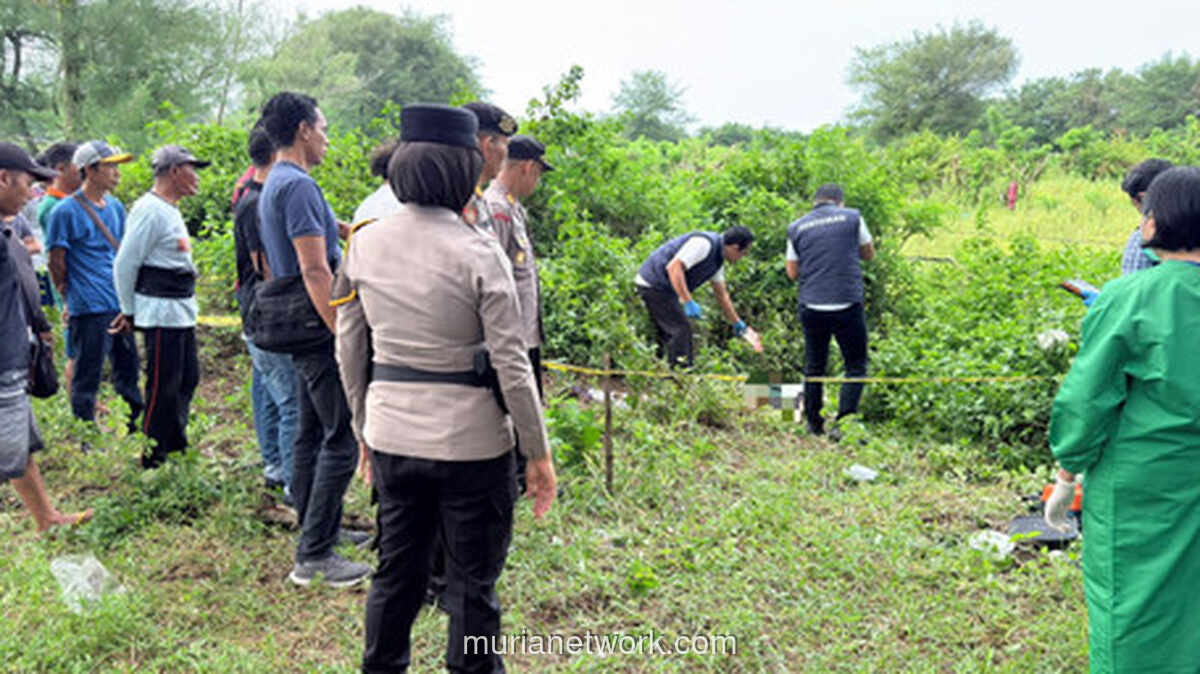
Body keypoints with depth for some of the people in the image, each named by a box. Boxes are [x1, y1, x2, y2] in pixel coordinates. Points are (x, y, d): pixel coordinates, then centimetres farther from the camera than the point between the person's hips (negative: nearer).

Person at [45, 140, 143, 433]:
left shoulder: (116, 207, 12)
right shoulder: (66, 211, -9)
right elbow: (57, 263, -6)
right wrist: (71, 298, 0)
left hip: (122, 306, 7)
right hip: (89, 310, -7)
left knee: (128, 371, 14)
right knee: (86, 379, 3)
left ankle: (134, 431, 26)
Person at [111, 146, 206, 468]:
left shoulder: (170, 210, 16)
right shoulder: (150, 210, -15)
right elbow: (124, 263, -15)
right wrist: (129, 312, -6)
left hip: (182, 311, 10)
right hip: (161, 313, -10)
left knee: (186, 379, 15)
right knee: (163, 386, -4)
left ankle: (176, 447, 28)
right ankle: (152, 461, 5)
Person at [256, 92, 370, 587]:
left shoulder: (275, 185, 17)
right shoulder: (298, 185, -17)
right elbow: (315, 272, -23)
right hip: (319, 330, -11)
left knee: (311, 433, 16)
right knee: (342, 439, -7)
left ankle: (320, 530, 28)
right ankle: (314, 555, -3)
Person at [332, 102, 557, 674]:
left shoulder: (364, 241, 0)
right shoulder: (477, 252, -15)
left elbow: (350, 351, 7)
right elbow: (511, 364, -13)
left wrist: (365, 429, 19)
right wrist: (538, 453, -3)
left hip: (391, 432, 5)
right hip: (468, 439, -5)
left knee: (395, 571, 21)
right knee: (472, 584, 11)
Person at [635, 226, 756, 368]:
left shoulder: (718, 260, 10)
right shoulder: (703, 243, -21)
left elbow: (722, 294, 21)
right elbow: (673, 267, -30)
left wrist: (737, 322, 27)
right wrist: (689, 302, -33)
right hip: (654, 285, -10)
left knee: (668, 334, 15)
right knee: (681, 329, -12)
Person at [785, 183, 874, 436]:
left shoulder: (796, 228, 7)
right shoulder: (852, 217, 3)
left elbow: (793, 272, 8)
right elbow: (869, 253, 15)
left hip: (811, 306, 3)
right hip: (847, 304, -2)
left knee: (814, 367, 14)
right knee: (856, 366, 7)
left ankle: (814, 424, 20)